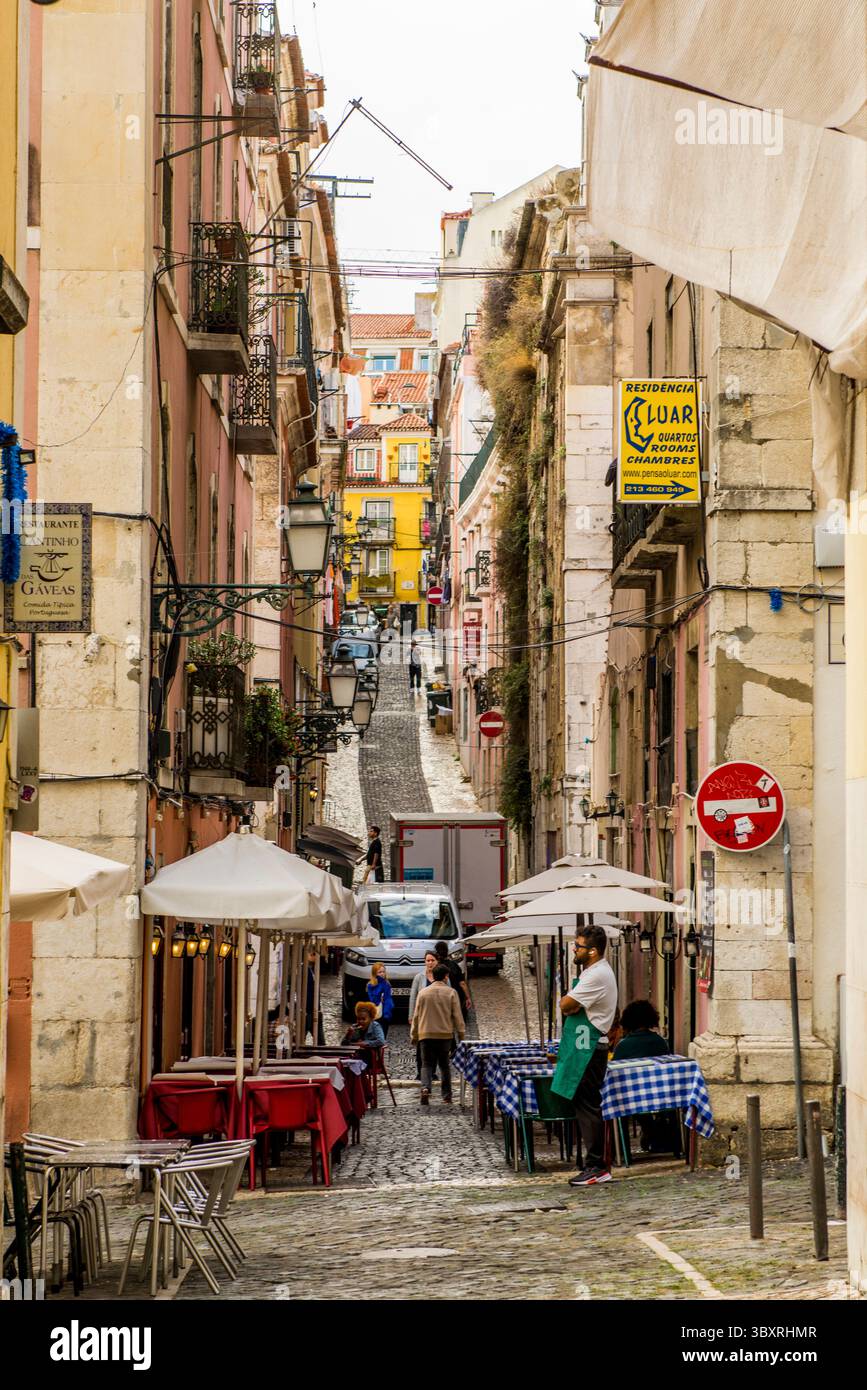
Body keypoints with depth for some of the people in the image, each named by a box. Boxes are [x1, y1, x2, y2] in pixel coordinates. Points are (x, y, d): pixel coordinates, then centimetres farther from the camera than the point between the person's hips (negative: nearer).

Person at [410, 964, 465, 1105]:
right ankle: (447, 1096, 12)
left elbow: (416, 1016, 7)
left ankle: (425, 1088, -21)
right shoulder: (450, 993, -2)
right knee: (444, 1065, 11)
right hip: (446, 1034, 0)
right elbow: (457, 1015, -3)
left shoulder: (423, 993, 3)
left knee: (427, 1064, 5)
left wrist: (414, 1035, 16)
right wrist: (461, 1034, 5)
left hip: (426, 1034, 0)